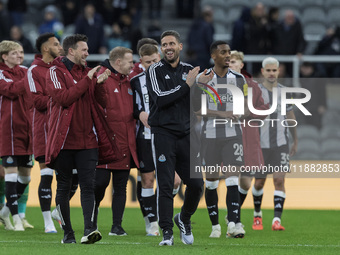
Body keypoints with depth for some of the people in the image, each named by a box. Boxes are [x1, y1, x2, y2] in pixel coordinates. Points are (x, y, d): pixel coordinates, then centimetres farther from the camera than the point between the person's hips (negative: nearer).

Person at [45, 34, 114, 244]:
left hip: (87, 139, 4)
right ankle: (67, 232, 12)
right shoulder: (56, 72, -2)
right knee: (64, 187, 4)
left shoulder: (87, 72, 15)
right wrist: (87, 80, -16)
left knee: (88, 185, -8)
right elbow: (63, 97, -17)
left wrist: (99, 83, -7)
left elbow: (101, 101, 11)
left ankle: (89, 229, -16)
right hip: (64, 139, -4)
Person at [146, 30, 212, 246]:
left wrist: (202, 85, -9)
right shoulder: (156, 71, 0)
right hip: (163, 133, -4)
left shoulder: (190, 70, 12)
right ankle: (167, 233, -2)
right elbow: (160, 99, -15)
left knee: (196, 183, 1)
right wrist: (186, 85, -16)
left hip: (186, 134, 4)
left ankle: (184, 218, 27)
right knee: (165, 185, -6)